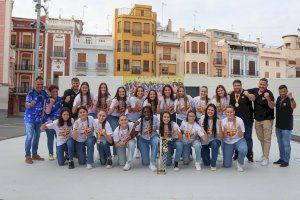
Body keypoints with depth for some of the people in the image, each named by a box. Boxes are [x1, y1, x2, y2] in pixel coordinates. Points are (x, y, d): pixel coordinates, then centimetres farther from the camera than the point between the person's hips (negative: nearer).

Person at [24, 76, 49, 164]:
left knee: (37, 136, 13)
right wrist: (30, 104, -45)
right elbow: (26, 105, -24)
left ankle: (34, 154, 24)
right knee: (29, 136, -11)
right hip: (30, 118, -6)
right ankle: (28, 156, -2)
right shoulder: (31, 93, -16)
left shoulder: (43, 92, 1)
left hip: (39, 119, 6)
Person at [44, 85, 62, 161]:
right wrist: (51, 103, -24)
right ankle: (51, 154, 15)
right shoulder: (47, 100, -6)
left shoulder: (60, 100, 6)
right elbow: (47, 112, -15)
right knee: (50, 139, 4)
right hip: (49, 122, -3)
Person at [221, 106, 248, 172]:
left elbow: (241, 135, -9)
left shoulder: (239, 120, -13)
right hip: (227, 142, 1)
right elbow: (223, 137, -8)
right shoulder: (223, 121, -9)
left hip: (238, 140, -1)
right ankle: (228, 155, 31)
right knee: (226, 165, -5)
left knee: (243, 150, -37)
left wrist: (238, 128, -27)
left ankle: (240, 163, -5)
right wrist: (225, 130, -26)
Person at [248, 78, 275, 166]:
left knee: (266, 139, 0)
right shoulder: (254, 91, 0)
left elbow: (272, 106, -22)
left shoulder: (269, 93, -15)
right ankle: (264, 155, 32)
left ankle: (266, 158, 7)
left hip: (267, 119, -6)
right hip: (257, 119, 6)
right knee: (261, 139, 17)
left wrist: (268, 99, -37)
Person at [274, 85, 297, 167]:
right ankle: (281, 158, 29)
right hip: (278, 125, 7)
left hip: (286, 126, -7)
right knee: (280, 143, 17)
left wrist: (291, 98, -54)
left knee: (286, 144, 0)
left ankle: (286, 161, 11)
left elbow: (294, 106, -39)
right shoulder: (279, 98, 4)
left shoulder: (289, 100, -16)